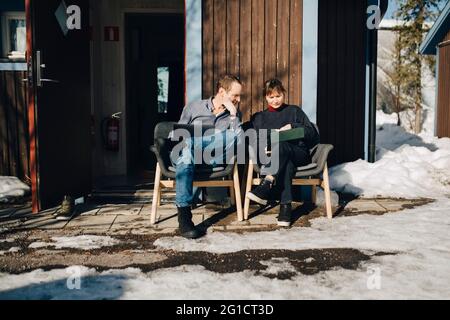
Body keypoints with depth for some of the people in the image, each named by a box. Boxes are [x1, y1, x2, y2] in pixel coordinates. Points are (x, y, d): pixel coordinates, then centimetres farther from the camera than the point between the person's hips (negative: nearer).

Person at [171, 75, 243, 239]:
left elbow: (238, 140, 0)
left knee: (233, 135, -26)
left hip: (212, 158, 1)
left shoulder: (233, 115, 17)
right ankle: (184, 213, -44)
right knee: (186, 150, -39)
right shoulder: (194, 107, 15)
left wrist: (233, 113, -5)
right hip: (185, 153, 0)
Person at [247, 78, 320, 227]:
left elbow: (312, 133, 7)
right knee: (287, 165, -37)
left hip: (299, 154, -1)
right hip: (276, 156, 1)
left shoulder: (294, 111, 17)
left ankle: (266, 185, -51)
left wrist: (292, 126, -7)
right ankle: (286, 206, -43)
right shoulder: (259, 117, 23)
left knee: (281, 144, -37)